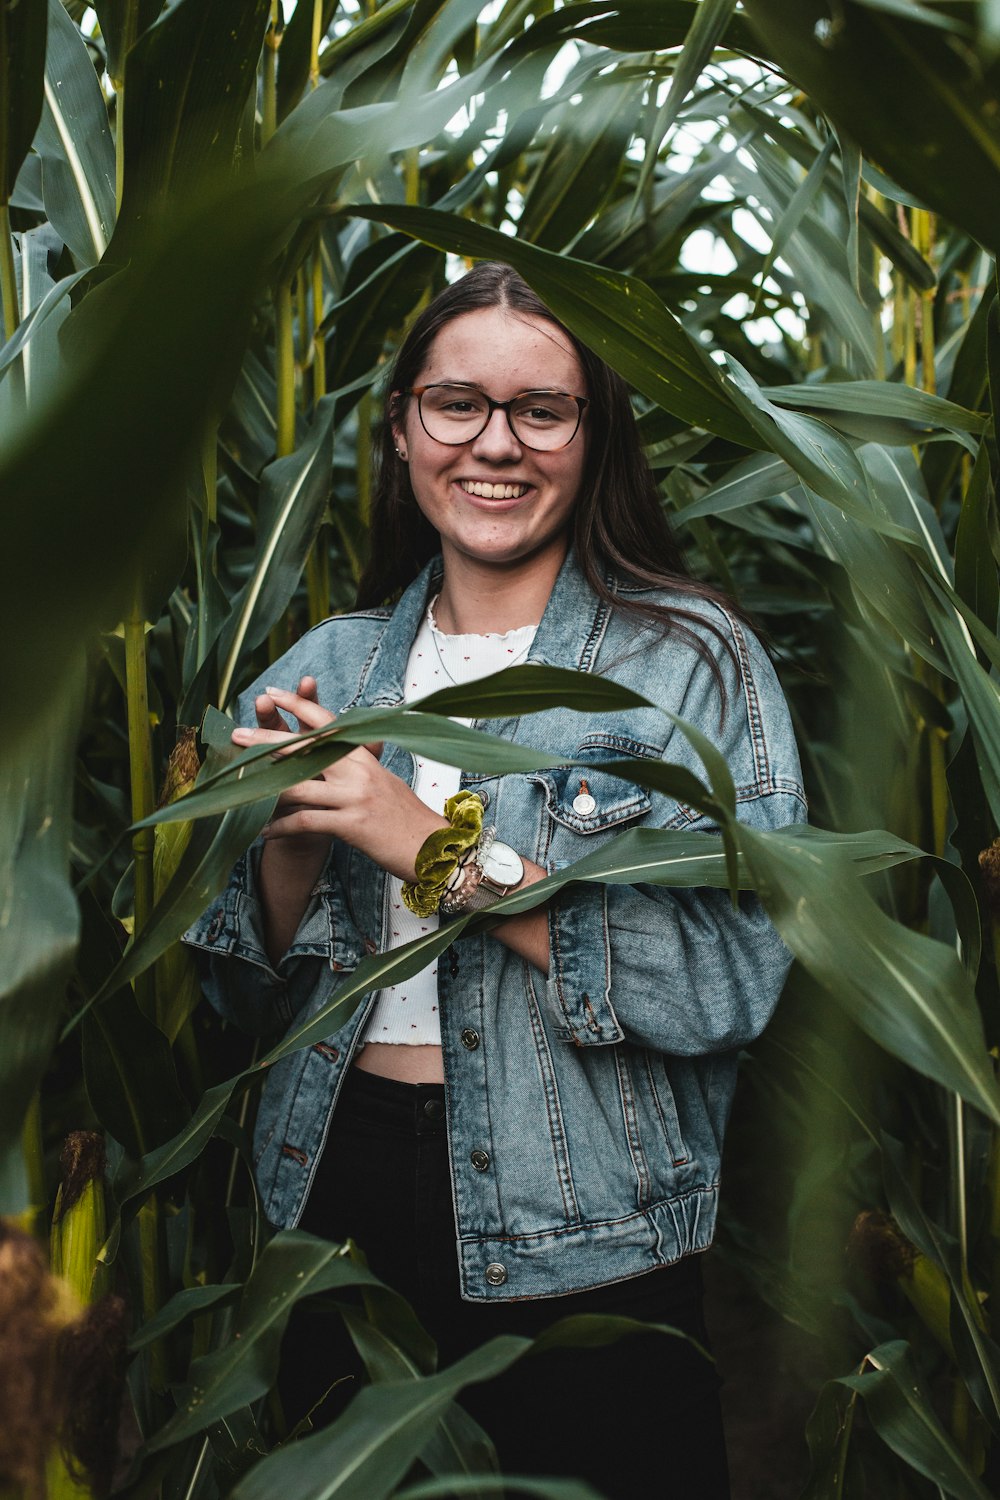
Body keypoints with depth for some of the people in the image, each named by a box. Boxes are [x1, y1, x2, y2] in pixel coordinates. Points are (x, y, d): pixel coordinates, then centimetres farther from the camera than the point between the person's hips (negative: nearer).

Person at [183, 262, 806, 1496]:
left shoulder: (696, 660, -8)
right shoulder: (329, 668, 5)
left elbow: (730, 980, -20)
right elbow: (252, 991, 8)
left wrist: (436, 846, -22)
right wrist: (290, 844, -13)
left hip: (583, 1243, -4)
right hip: (341, 1195, 4)